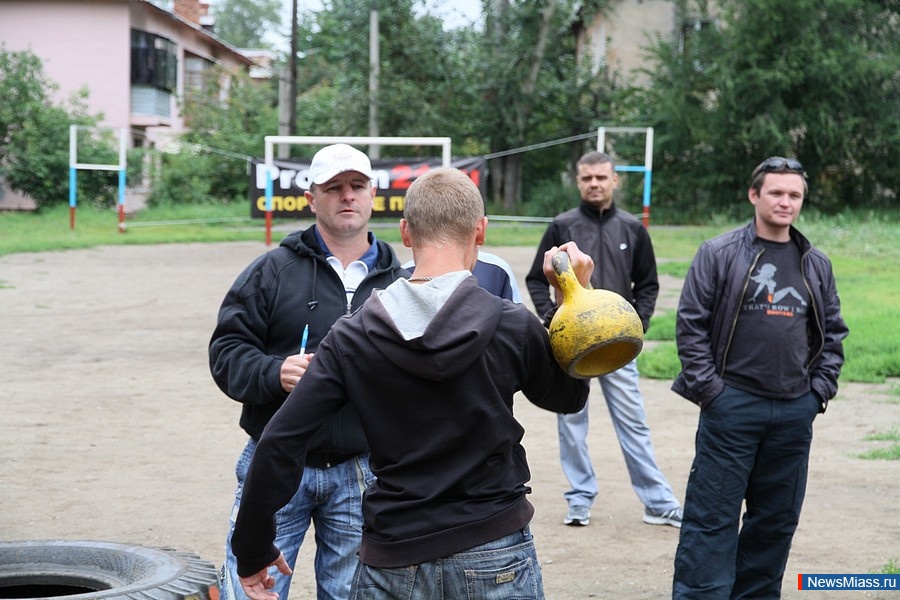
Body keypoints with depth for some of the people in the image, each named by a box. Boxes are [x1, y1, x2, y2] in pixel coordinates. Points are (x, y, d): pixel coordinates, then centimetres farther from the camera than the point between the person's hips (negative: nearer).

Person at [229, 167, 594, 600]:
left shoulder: (351, 338, -7)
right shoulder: (513, 327, -10)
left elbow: (280, 444, -9)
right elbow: (568, 397, 10)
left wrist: (253, 550, 1)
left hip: (393, 562, 1)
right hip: (494, 558, -1)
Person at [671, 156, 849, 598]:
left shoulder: (816, 264, 10)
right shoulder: (719, 254, -3)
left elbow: (833, 332, 16)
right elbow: (690, 323, -5)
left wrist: (820, 389, 6)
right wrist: (708, 387, -10)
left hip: (795, 412, 5)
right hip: (732, 405, -5)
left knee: (777, 517, 11)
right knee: (713, 515, -4)